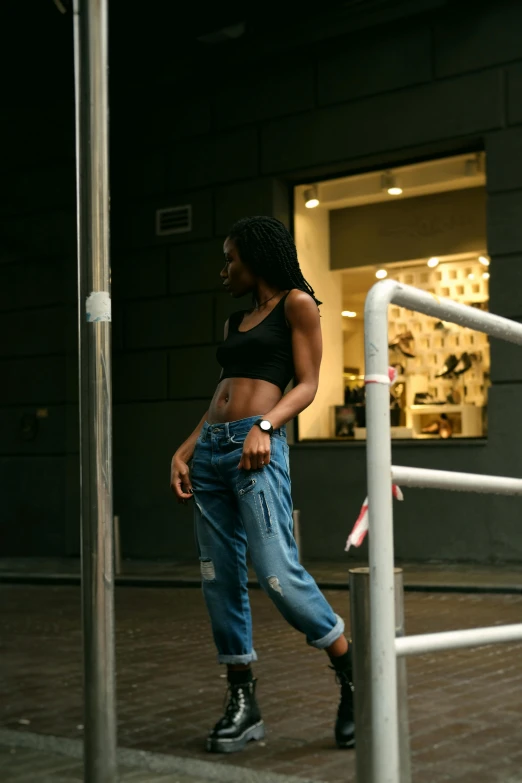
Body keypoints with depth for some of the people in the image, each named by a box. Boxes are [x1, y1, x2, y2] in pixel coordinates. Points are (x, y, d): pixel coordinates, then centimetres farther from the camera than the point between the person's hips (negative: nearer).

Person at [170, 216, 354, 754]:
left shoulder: (295, 304, 5)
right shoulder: (236, 321, 25)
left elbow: (306, 384, -2)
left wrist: (263, 426, -18)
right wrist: (184, 451, 11)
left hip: (256, 448, -7)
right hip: (210, 448, 8)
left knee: (279, 576, -15)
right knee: (220, 581, 4)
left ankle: (352, 682, 3)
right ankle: (242, 703, 12)